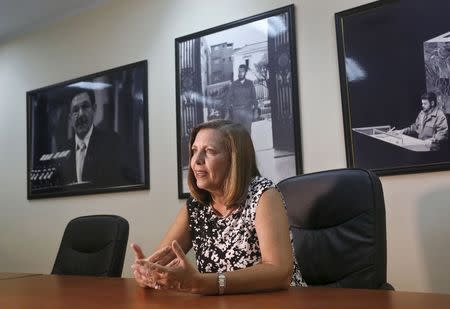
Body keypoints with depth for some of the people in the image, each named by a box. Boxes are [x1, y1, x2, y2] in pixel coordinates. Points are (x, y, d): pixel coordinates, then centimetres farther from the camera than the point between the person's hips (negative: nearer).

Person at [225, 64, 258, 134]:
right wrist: (230, 107, 0)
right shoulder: (233, 84, 9)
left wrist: (254, 106, -1)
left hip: (248, 111, 0)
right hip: (236, 111, 0)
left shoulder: (250, 83, 10)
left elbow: (254, 96, 11)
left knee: (247, 130, -4)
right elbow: (229, 97, 10)